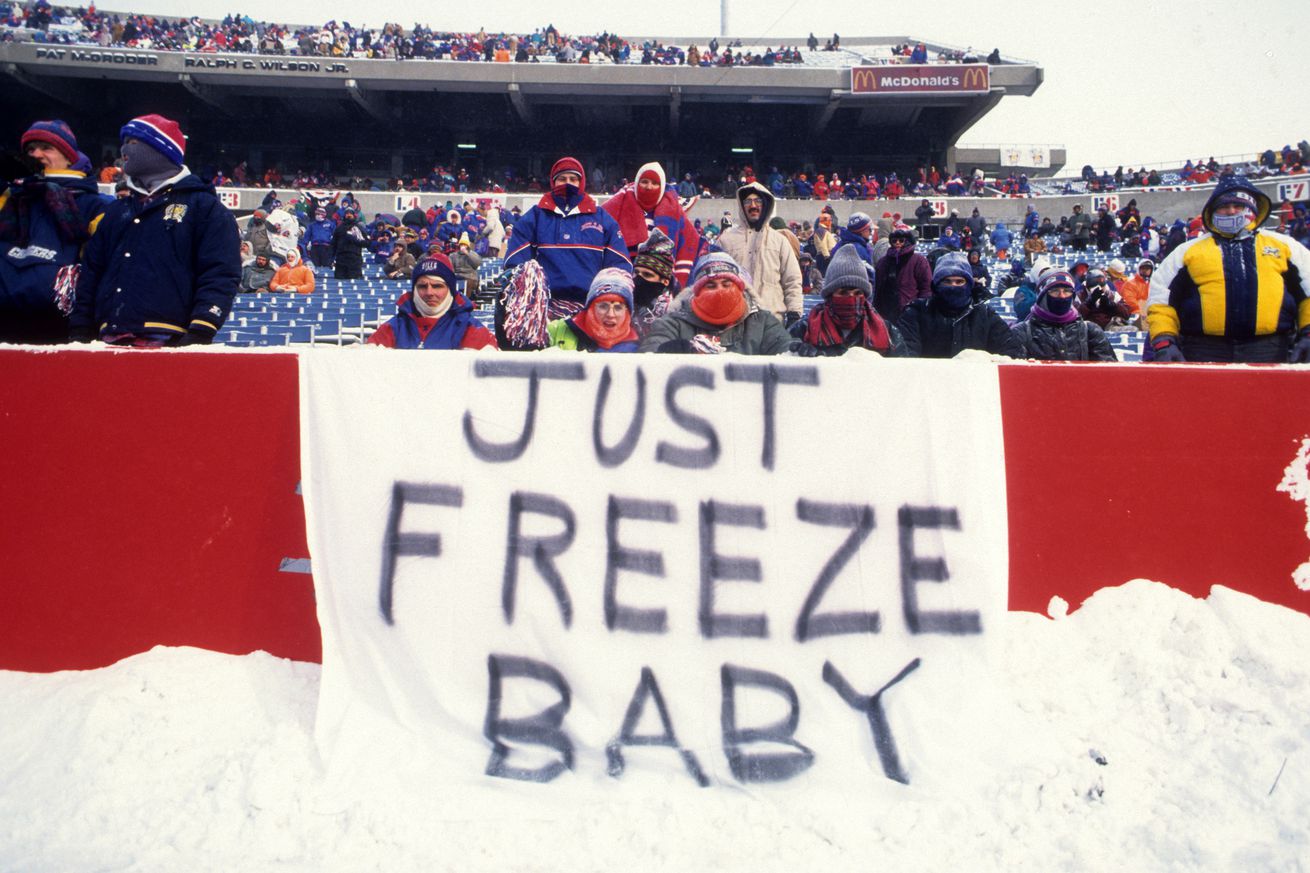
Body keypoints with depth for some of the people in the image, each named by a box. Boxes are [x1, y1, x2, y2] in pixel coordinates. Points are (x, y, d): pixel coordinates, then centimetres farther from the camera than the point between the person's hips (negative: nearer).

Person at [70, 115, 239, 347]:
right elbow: (91, 274, 26)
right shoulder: (116, 212, 26)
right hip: (112, 343, 6)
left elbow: (220, 275, -6)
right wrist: (81, 330, 16)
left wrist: (201, 331, -18)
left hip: (168, 343, -6)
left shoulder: (204, 206, 6)